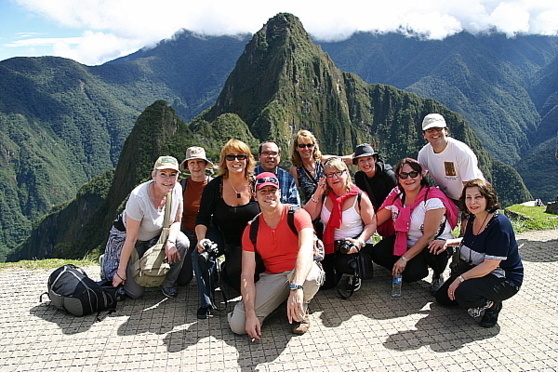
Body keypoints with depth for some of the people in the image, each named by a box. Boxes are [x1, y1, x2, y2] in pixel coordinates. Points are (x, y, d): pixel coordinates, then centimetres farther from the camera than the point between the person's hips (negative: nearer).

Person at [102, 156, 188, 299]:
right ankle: (107, 262, 23)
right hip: (126, 236, -5)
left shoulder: (177, 189, -19)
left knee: (182, 243, -26)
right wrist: (121, 271, -18)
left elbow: (176, 221, -5)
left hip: (156, 236, 5)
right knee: (135, 292, -6)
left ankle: (168, 284, 0)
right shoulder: (139, 198, -34)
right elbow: (131, 239, -26)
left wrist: (170, 241, -25)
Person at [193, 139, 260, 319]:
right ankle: (206, 303, -10)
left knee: (237, 278, -12)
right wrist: (201, 239, -25)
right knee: (200, 254, -29)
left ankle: (227, 270, 29)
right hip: (219, 235, 0)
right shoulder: (214, 186, -9)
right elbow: (202, 220, -7)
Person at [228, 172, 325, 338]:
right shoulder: (251, 229, -2)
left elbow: (306, 250, -32)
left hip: (301, 272, -3)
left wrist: (296, 287, -48)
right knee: (238, 324, -14)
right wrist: (250, 313, -18)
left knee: (309, 276, -41)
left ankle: (301, 312, -4)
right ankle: (278, 302, 15)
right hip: (272, 277, 3)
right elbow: (247, 275, -6)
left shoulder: (297, 215, -13)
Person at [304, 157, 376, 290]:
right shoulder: (324, 196, 3)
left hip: (353, 245, -3)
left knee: (343, 264, -33)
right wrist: (317, 194, -13)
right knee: (324, 283, -11)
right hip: (328, 246, 3)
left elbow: (371, 224, -6)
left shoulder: (359, 197, -7)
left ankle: (354, 274, 6)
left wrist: (360, 242, -23)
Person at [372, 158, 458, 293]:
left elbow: (428, 236, -22)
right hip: (406, 243, 6)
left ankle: (438, 274, 1)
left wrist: (405, 258, -23)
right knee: (377, 253, -17)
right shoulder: (396, 197, -3)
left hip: (435, 244, -5)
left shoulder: (433, 199, -21)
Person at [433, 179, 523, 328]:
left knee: (463, 293, -32)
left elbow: (490, 265, -28)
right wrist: (448, 242, 3)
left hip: (504, 279, -8)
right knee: (442, 297, 6)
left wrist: (461, 278, -24)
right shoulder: (472, 219, -2)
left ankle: (492, 305, -1)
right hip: (477, 270, 8)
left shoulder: (499, 224, -26)